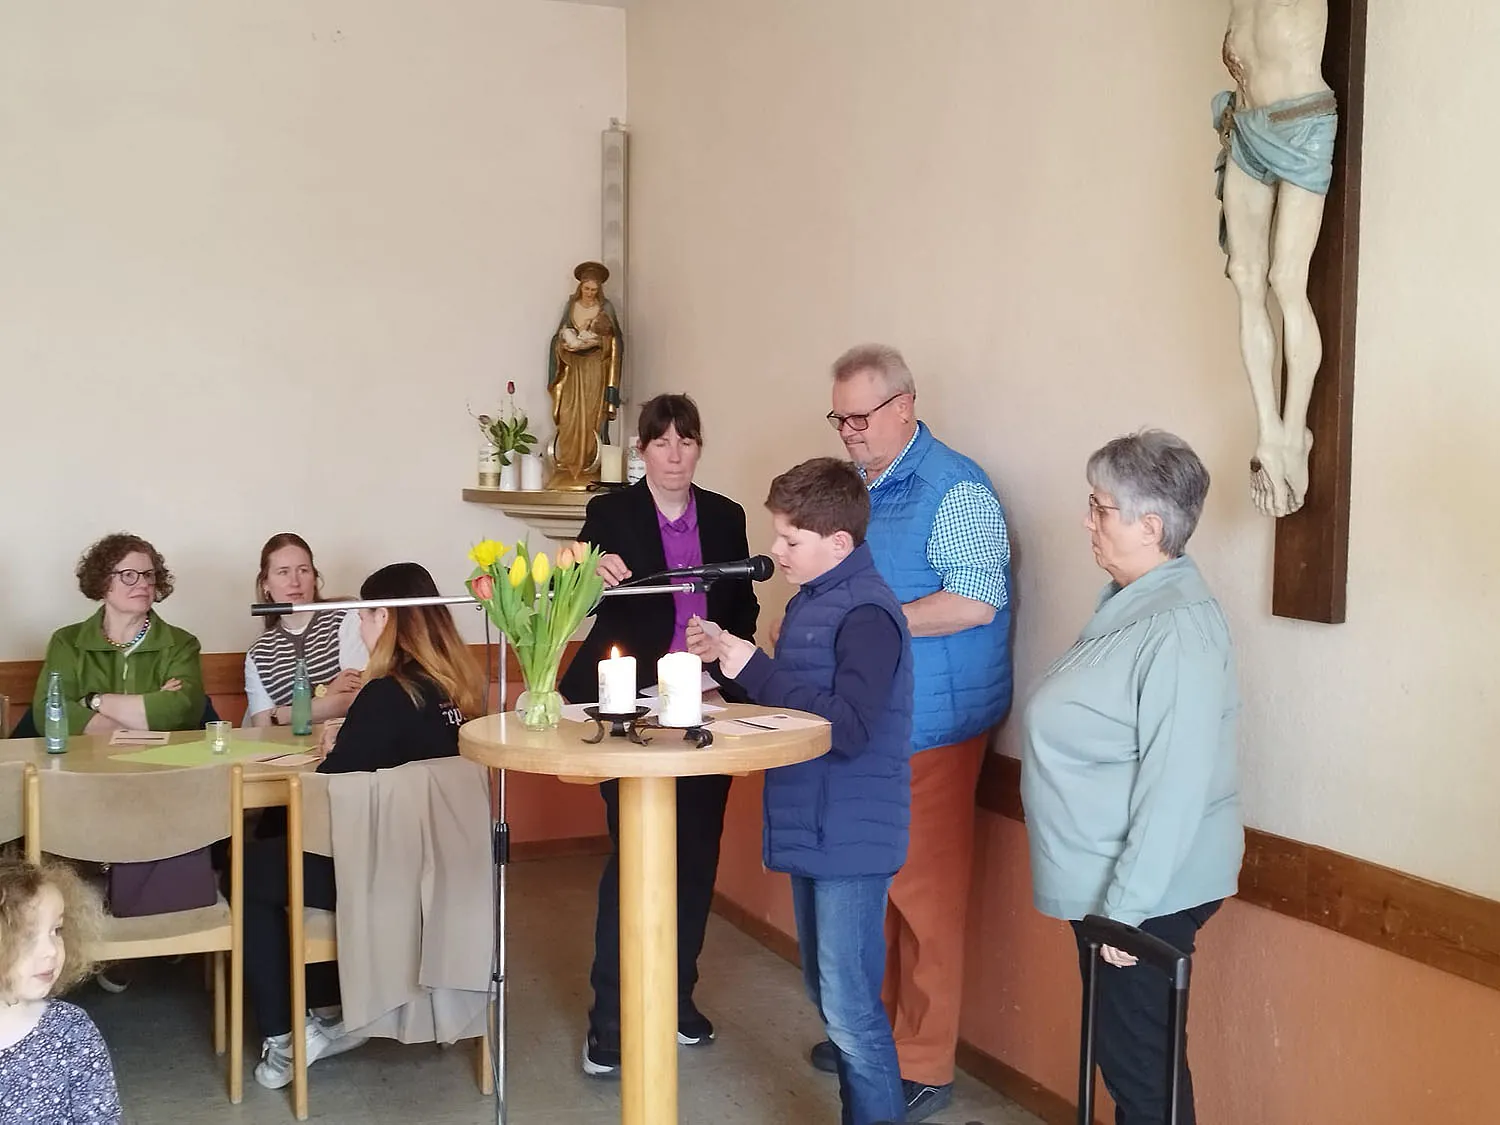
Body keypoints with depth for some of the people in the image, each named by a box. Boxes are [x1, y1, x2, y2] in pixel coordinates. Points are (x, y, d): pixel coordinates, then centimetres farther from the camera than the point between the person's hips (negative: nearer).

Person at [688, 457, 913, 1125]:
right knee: (827, 992, 19)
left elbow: (848, 729, -27)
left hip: (850, 838, -10)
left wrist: (754, 670, -24)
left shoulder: (866, 613, -18)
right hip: (810, 829, 10)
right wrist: (730, 658, 1)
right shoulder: (810, 601, 10)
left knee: (850, 1008, -3)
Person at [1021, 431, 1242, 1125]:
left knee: (1140, 1068, 3)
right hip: (1106, 885, 9)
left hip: (1144, 893, -9)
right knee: (1120, 1055, 19)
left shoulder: (1179, 626, -21)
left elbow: (1175, 784, -24)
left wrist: (1126, 906, -21)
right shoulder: (1129, 603, 9)